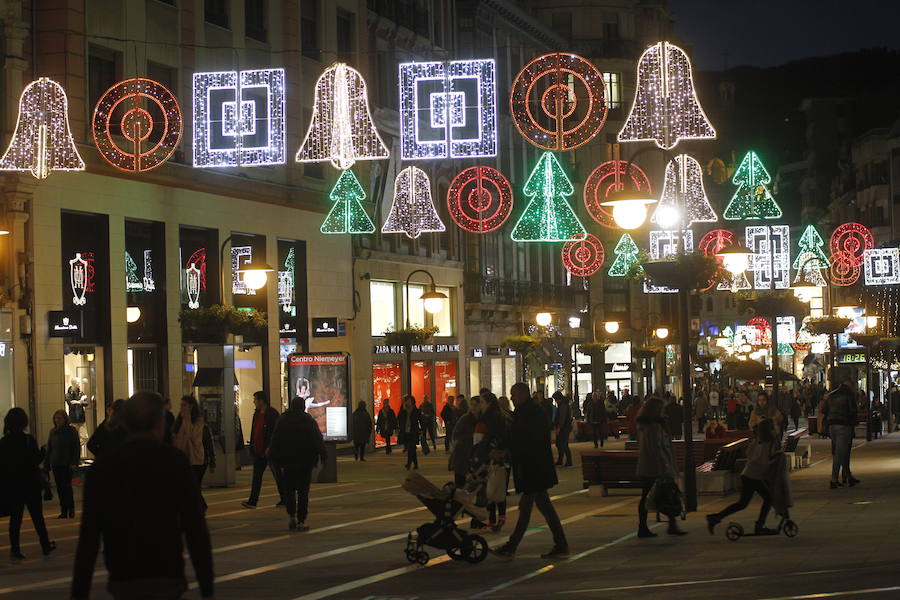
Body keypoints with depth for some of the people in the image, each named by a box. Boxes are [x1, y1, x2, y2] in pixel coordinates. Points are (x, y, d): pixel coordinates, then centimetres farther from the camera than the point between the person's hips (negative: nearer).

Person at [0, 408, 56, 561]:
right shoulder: (29, 440, -13)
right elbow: (36, 461, -10)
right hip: (30, 484, -2)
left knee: (15, 518, 6)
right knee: (37, 516, 11)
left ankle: (15, 551, 2)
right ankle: (45, 546, 20)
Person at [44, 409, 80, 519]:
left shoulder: (71, 431, -3)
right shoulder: (53, 432, 10)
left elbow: (77, 448, -4)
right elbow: (48, 449, 14)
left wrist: (74, 462, -13)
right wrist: (46, 465, 9)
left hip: (67, 464, -4)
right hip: (56, 464, 4)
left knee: (67, 487, -7)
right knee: (60, 488, 3)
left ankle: (71, 510, 2)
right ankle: (64, 511, 8)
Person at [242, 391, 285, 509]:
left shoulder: (272, 414, -11)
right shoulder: (256, 414, 13)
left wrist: (270, 448, -21)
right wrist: (252, 448, 12)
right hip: (259, 452, 8)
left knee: (277, 475, 2)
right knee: (256, 476, 2)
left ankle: (284, 499, 11)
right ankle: (252, 501, 0)